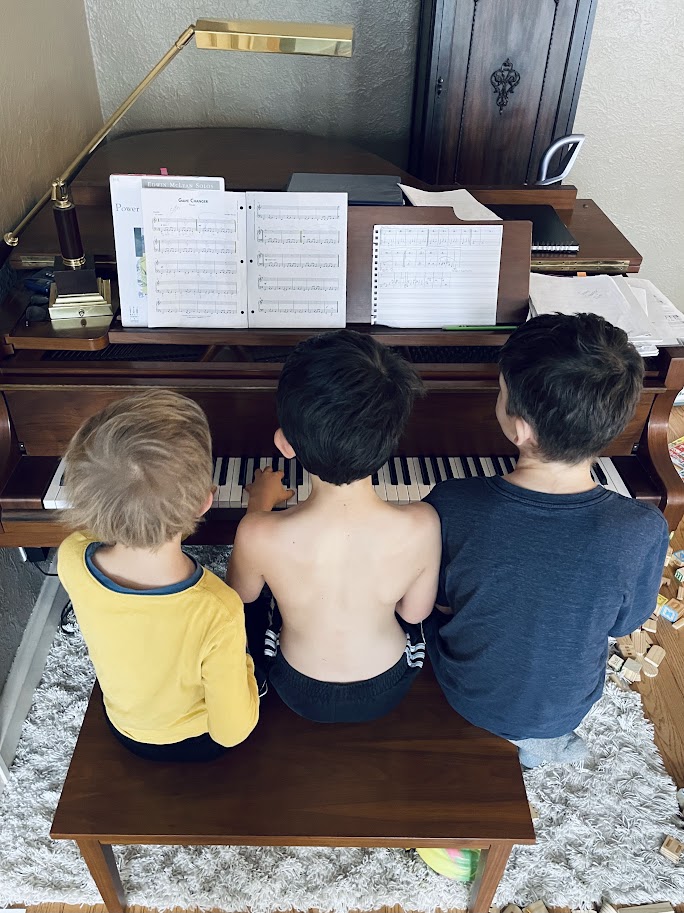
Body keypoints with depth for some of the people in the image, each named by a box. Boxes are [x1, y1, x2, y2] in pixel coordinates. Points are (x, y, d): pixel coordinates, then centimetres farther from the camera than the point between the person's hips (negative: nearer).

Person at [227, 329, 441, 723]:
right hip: (388, 690, 1)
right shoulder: (422, 525, -34)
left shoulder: (258, 534, -36)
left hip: (301, 694, 0)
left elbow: (241, 595, -10)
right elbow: (415, 612, -12)